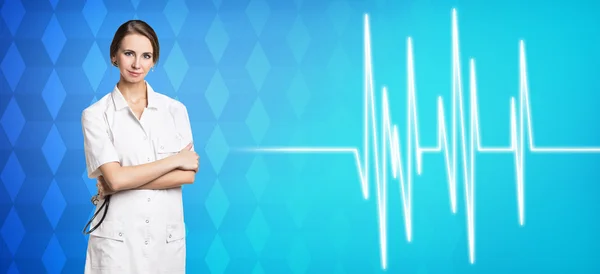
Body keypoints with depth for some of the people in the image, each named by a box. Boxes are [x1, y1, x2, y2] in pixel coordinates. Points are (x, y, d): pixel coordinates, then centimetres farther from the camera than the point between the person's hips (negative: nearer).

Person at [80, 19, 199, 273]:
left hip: (167, 234, 2)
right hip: (117, 237, -2)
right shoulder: (95, 115, -3)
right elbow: (115, 178, -13)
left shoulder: (175, 109, 3)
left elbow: (188, 175, -4)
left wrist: (126, 180, -12)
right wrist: (175, 160, -8)